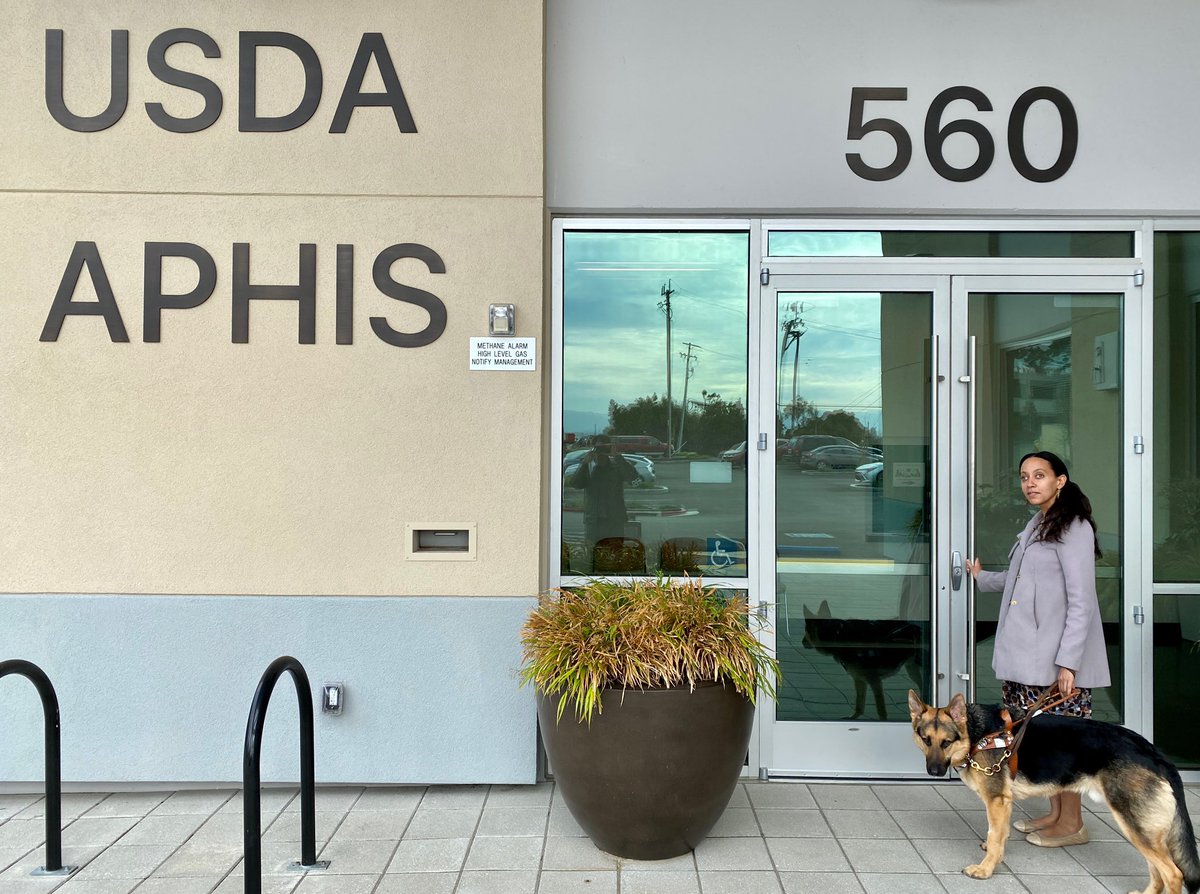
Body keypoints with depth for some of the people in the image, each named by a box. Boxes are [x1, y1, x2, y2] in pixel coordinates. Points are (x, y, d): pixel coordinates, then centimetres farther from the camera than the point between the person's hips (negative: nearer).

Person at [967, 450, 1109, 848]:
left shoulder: (1072, 528, -13)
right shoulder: (1036, 525, 14)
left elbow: (1081, 602, -17)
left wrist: (1068, 662, -21)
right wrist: (983, 577, 43)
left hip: (1059, 657, -8)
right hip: (1031, 654, 8)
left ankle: (1072, 824, 13)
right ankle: (1056, 814, 25)